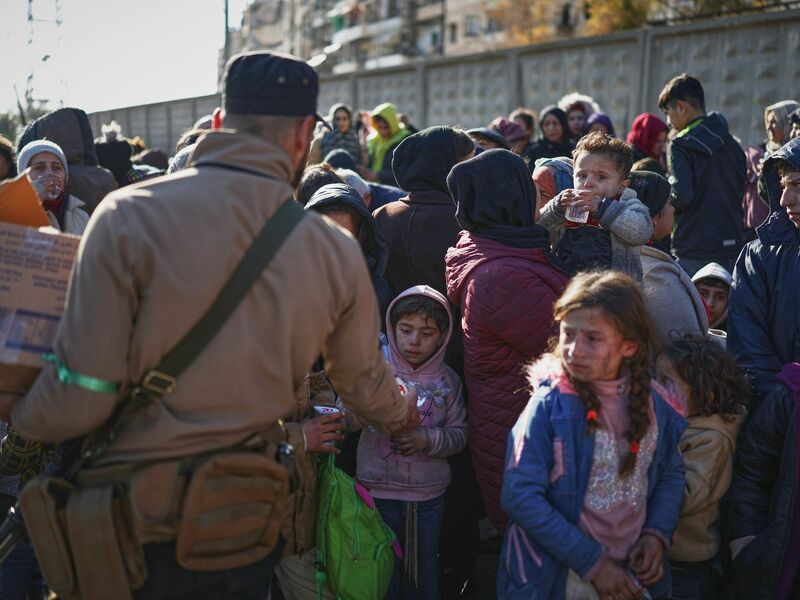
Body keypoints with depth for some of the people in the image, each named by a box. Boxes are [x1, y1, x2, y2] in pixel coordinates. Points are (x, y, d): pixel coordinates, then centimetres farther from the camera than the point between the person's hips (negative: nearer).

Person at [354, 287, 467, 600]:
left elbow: (459, 434, 1)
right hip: (380, 492, -2)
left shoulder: (448, 380, 0)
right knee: (383, 574, 7)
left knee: (425, 572, 18)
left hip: (430, 495, 2)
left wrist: (429, 439, -17)